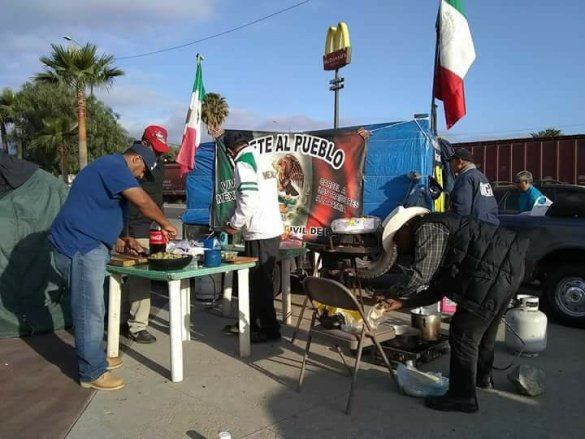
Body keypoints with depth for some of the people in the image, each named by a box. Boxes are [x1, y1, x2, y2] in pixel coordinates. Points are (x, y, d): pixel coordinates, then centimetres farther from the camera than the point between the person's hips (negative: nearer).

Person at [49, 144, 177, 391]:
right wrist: (165, 223, -4)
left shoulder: (109, 168, 22)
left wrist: (122, 242, 20)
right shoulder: (114, 165, -11)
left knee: (92, 309, 18)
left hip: (87, 245, 11)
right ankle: (92, 373, 5)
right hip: (79, 246, -11)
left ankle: (96, 358, 30)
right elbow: (143, 202, -20)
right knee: (90, 312, -4)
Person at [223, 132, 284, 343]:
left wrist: (234, 224, -9)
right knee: (256, 280, 16)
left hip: (259, 233, -9)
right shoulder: (262, 159, 15)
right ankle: (251, 322, 27)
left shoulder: (243, 163, -11)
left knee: (260, 283, 0)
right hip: (271, 228, 9)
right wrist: (240, 222, 25)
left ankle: (270, 329, 9)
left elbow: (248, 199, -22)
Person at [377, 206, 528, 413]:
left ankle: (462, 396, 8)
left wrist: (392, 293, 0)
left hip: (496, 271, -11)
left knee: (463, 334, -4)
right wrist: (402, 303, 18)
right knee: (483, 328, 27)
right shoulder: (436, 232, 22)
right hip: (507, 265, 11)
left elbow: (419, 278, -15)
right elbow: (436, 290, 20)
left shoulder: (427, 229, -8)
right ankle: (482, 377, 48)